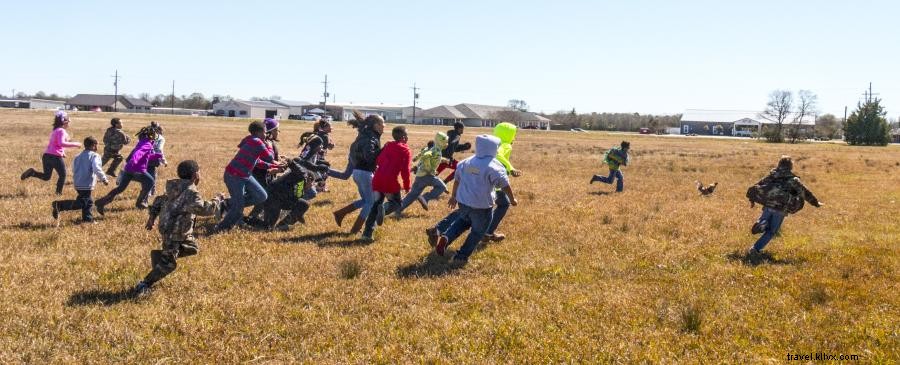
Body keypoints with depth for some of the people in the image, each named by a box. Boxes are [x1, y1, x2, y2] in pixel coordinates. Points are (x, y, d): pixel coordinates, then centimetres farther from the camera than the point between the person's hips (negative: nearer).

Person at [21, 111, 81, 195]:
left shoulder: (54, 131, 20)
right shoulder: (61, 131, -10)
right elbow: (61, 143, -25)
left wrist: (62, 152, 24)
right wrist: (74, 144, -21)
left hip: (47, 155, 8)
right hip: (56, 156, -8)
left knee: (46, 177, 15)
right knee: (62, 175, 9)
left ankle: (32, 172, -6)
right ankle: (59, 192, 12)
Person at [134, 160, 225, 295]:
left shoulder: (178, 189, 8)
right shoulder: (190, 192, -23)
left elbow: (160, 200, 15)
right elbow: (203, 209, -32)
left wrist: (152, 216, 20)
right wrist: (217, 201, -18)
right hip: (173, 232, -10)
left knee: (193, 248, 20)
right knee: (168, 264, -6)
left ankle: (161, 256, 19)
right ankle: (143, 285, -1)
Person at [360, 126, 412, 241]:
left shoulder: (387, 145, 16)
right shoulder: (406, 151, -1)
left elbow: (378, 160, 11)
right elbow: (405, 170, -6)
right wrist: (407, 187, 2)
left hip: (377, 178, 5)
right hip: (390, 181, -5)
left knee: (376, 204, 15)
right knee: (397, 203, 15)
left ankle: (367, 233, 7)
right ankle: (384, 208, -20)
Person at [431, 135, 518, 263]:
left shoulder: (466, 162, 5)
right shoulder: (494, 167, -13)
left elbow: (457, 180, 15)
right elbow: (505, 185, -13)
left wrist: (453, 196, 27)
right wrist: (512, 199, 2)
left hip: (463, 201, 6)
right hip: (481, 206, -6)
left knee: (463, 221, 31)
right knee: (478, 231, 15)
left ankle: (445, 238, 9)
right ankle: (462, 256, 16)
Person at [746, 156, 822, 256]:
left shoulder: (771, 176, 14)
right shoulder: (793, 180, 6)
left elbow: (756, 187, 15)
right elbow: (805, 192, 12)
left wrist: (752, 200, 26)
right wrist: (816, 203, 24)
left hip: (768, 205, 2)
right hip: (781, 209, -2)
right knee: (771, 231, 6)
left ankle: (761, 223, -16)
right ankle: (755, 249, -8)